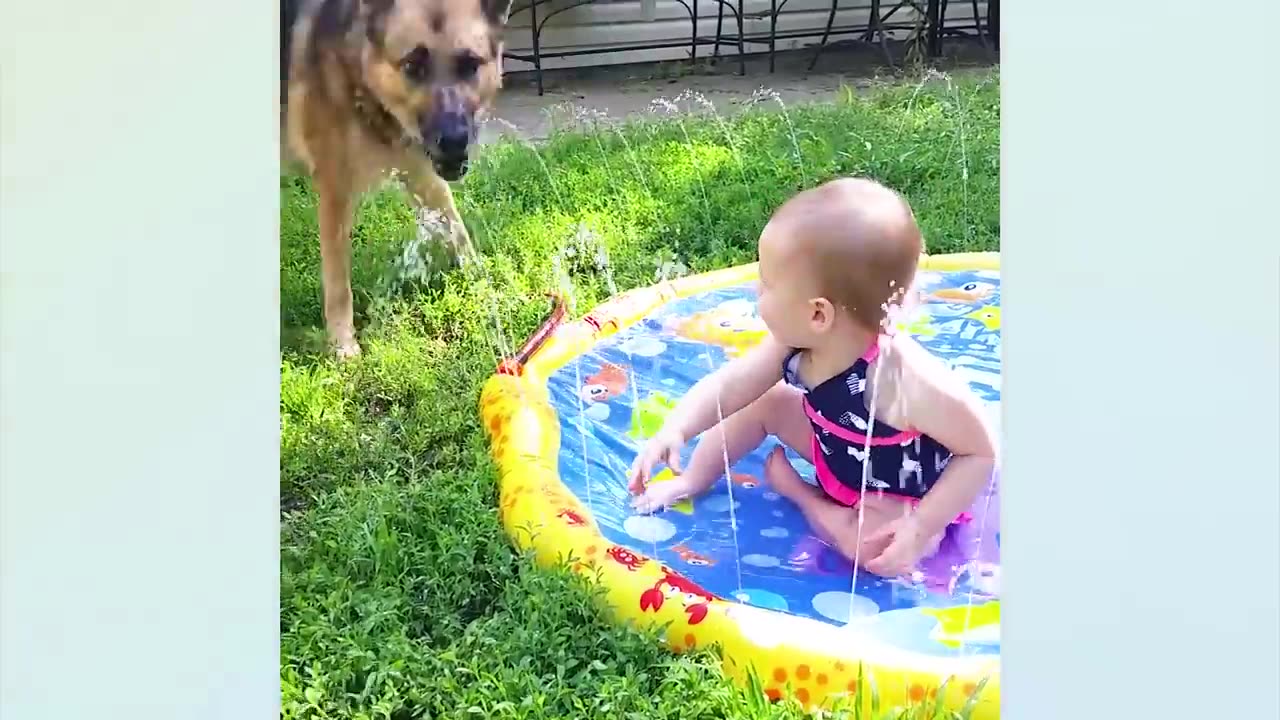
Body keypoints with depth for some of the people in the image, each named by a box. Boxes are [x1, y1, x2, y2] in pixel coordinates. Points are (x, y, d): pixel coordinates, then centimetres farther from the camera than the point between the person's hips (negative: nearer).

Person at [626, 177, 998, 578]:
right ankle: (693, 482, 19)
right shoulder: (794, 343, -22)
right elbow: (728, 386, -14)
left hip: (901, 499, -6)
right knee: (763, 402, 1)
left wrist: (923, 526, -36)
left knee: (879, 552, -32)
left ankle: (800, 494, -4)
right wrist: (675, 431, -30)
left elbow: (982, 453, -31)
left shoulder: (905, 381, -43)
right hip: (837, 454, 6)